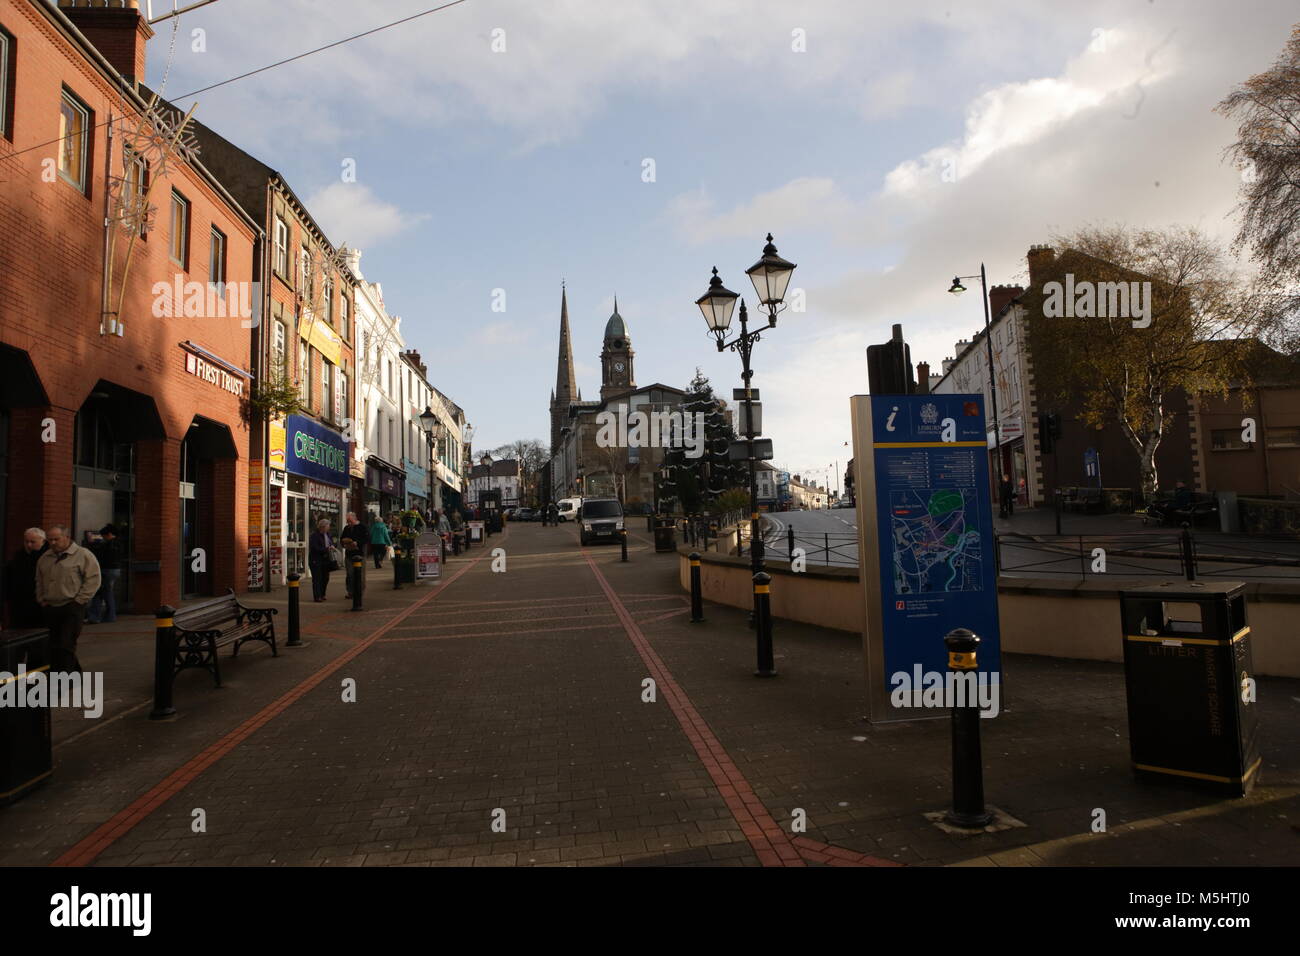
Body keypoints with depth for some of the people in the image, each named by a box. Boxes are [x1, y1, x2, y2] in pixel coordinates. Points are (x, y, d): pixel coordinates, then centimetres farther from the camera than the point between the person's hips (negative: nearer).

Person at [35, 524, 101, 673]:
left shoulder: (83, 555, -5)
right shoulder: (45, 558, 14)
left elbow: (93, 580, -9)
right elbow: (39, 581, 25)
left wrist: (79, 600, -11)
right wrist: (41, 599, 13)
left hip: (73, 609, -7)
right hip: (50, 608, 7)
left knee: (66, 645, -11)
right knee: (53, 646, 10)